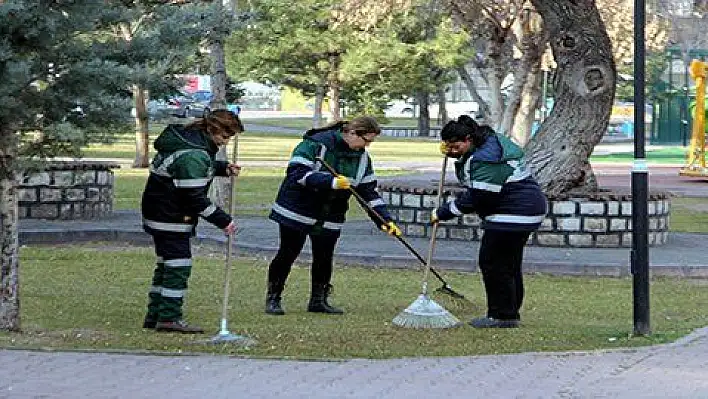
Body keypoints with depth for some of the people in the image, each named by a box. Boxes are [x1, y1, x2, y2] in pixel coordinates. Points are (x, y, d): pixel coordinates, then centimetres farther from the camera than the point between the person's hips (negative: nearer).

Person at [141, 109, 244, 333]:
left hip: (158, 213, 11)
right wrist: (223, 221, -20)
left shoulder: (188, 138, 7)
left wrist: (224, 168, 11)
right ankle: (169, 317, -7)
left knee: (167, 264, 15)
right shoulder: (192, 155, -25)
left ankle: (155, 316, 19)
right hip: (170, 217, -11)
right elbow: (194, 197, -25)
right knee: (179, 265, -8)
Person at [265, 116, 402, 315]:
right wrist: (331, 182, -35)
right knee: (288, 254, 0)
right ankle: (273, 299, 10)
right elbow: (297, 173, -26)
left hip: (330, 217, 6)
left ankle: (318, 300, 19)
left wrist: (385, 219, -7)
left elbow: (369, 192, 5)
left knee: (324, 258, 5)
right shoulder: (316, 144, -18)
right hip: (298, 210, -6)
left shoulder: (362, 157, 3)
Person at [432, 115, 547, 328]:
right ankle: (510, 314, 21)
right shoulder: (491, 141, 11)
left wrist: (442, 213, -14)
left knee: (493, 262, -7)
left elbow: (475, 198, -23)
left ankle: (503, 315, -4)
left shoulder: (486, 158, -23)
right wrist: (454, 154, 11)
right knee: (510, 264, 15)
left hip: (514, 213, -11)